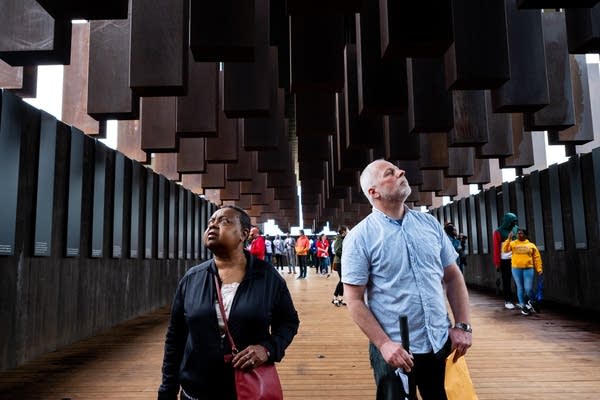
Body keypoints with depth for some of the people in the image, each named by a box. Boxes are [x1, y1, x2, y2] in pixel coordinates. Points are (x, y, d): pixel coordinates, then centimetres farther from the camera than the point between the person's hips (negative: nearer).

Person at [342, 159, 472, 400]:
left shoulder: (430, 223, 4)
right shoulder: (359, 238, -10)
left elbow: (453, 277, 9)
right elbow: (354, 300, -11)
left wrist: (463, 326, 1)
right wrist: (384, 344, -16)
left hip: (442, 345, 5)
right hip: (396, 351, -4)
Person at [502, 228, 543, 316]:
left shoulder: (531, 245, 7)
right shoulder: (513, 243, 7)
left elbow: (537, 258, 7)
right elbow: (505, 249, -7)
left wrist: (539, 269, 0)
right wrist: (509, 239, -14)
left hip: (528, 269, -1)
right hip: (516, 269, 1)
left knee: (528, 288, -6)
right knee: (520, 288, 7)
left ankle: (531, 302, 24)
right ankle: (523, 306, 17)